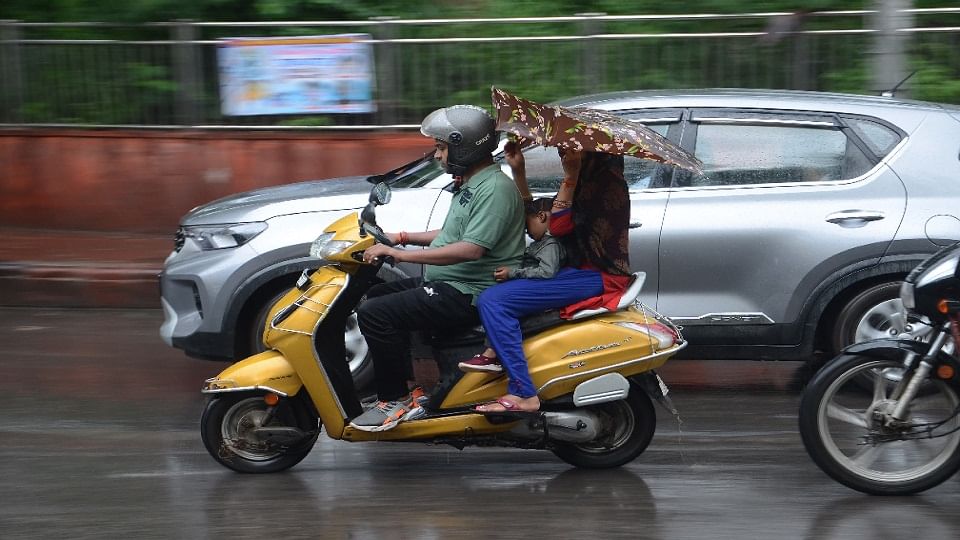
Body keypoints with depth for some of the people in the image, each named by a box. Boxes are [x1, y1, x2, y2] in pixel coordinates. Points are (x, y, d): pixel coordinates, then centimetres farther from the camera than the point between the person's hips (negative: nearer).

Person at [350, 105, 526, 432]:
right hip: (451, 283, 12)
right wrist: (404, 238, 19)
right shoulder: (470, 184, 16)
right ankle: (402, 384, 19)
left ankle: (396, 400, -10)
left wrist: (401, 255, -26)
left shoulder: (494, 188, -18)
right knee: (378, 296, 21)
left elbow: (471, 249, -29)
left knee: (374, 314, -19)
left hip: (470, 294, -12)